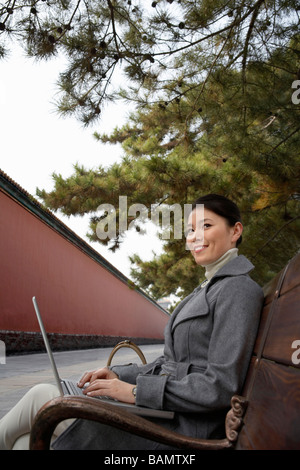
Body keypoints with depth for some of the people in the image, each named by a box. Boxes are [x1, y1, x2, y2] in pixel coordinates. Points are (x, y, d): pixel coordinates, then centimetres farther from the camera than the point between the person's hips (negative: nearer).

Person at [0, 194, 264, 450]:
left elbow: (222, 387, -19)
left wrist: (135, 391, -16)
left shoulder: (238, 288, -11)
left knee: (41, 397, -7)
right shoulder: (207, 290, 18)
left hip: (182, 428, -8)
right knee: (27, 441, -1)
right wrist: (119, 375, 4)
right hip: (161, 411, 8)